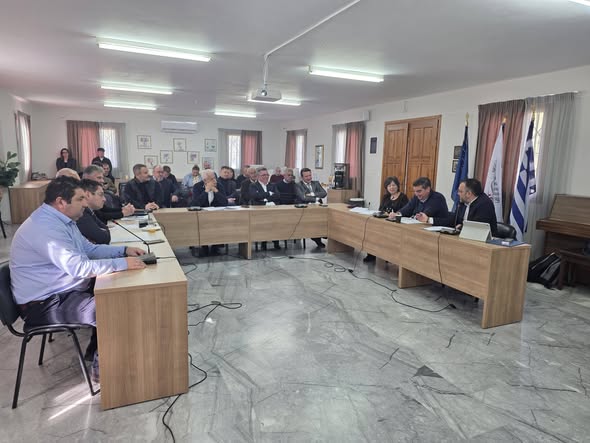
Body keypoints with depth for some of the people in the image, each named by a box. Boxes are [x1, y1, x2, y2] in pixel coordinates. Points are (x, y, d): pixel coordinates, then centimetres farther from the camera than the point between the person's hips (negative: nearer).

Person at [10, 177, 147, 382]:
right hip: (46, 304, -11)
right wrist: (122, 263, -30)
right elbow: (79, 267, -35)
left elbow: (89, 249, 14)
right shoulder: (45, 227, -28)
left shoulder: (61, 219, 7)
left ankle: (95, 349, 23)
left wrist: (124, 250, 1)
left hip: (62, 289, 11)